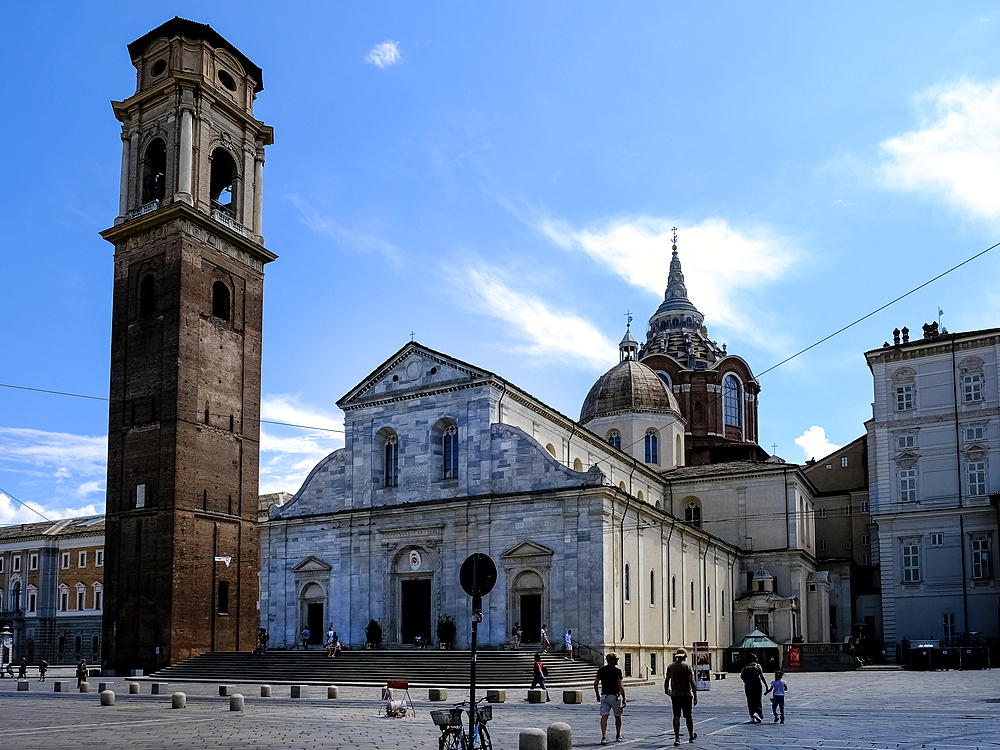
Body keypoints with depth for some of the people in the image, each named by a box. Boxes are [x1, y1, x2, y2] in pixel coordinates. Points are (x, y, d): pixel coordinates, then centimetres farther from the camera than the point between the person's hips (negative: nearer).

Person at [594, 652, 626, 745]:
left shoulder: (601, 670, 5)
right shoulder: (617, 671, -9)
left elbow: (595, 683, 5)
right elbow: (620, 686, -14)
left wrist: (597, 695, 17)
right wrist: (624, 699, -8)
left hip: (604, 696, 3)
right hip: (615, 696, -3)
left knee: (604, 716, -5)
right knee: (617, 716, 17)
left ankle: (603, 737, -20)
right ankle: (618, 736, 29)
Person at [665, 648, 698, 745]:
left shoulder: (670, 667, 4)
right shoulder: (688, 666, -5)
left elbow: (666, 681, 6)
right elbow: (692, 682, -12)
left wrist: (666, 690, 25)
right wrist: (695, 696, -9)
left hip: (675, 695, 2)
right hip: (686, 695, -2)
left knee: (676, 716, 1)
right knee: (688, 716, 12)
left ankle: (677, 738, -4)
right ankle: (691, 736, 27)